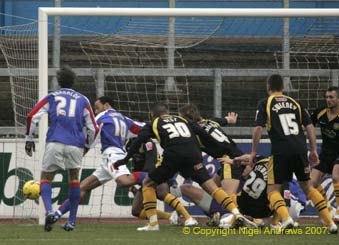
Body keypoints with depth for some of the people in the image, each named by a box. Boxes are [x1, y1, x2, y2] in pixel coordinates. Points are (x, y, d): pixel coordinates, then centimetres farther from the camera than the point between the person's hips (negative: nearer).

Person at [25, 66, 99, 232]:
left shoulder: (51, 98, 13)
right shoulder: (82, 100, 15)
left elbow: (32, 117, 3)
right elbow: (93, 128, 14)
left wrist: (29, 139, 12)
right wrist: (87, 146, 30)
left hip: (54, 143, -1)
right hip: (76, 145, 1)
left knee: (46, 178, 8)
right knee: (74, 179, 19)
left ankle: (49, 211, -19)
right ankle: (71, 221, 14)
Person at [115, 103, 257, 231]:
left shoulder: (153, 125, 23)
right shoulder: (182, 120, 32)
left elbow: (138, 142, 8)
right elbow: (204, 135, 22)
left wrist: (125, 160, 10)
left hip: (173, 156, -3)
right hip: (193, 154, 3)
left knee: (148, 184, 16)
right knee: (211, 186, 4)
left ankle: (153, 223, 7)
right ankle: (237, 214, -12)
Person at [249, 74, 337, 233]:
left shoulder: (264, 104, 5)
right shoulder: (294, 103, 17)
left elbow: (258, 128, -5)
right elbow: (309, 126, 12)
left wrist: (254, 152, 4)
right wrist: (314, 150, 16)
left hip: (281, 151, -4)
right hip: (300, 149, 4)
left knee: (273, 189, 5)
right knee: (307, 187, 18)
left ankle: (286, 218, -22)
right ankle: (330, 222, 7)